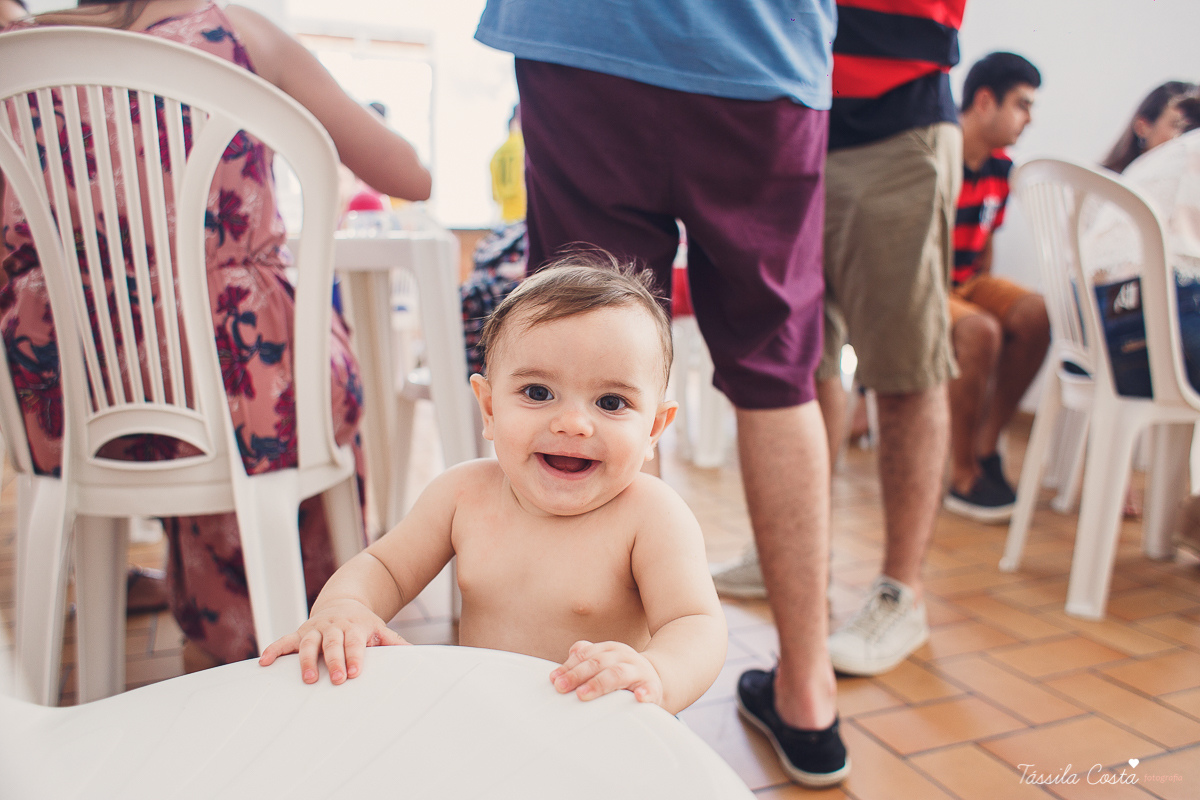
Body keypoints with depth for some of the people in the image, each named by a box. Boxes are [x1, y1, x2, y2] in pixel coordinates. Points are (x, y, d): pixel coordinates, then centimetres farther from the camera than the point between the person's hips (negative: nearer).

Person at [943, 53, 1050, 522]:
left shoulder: (1000, 166, 8)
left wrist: (981, 284, 5)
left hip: (964, 283, 8)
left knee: (1035, 316, -15)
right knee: (979, 331, -32)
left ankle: (985, 445, -4)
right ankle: (963, 476, -19)